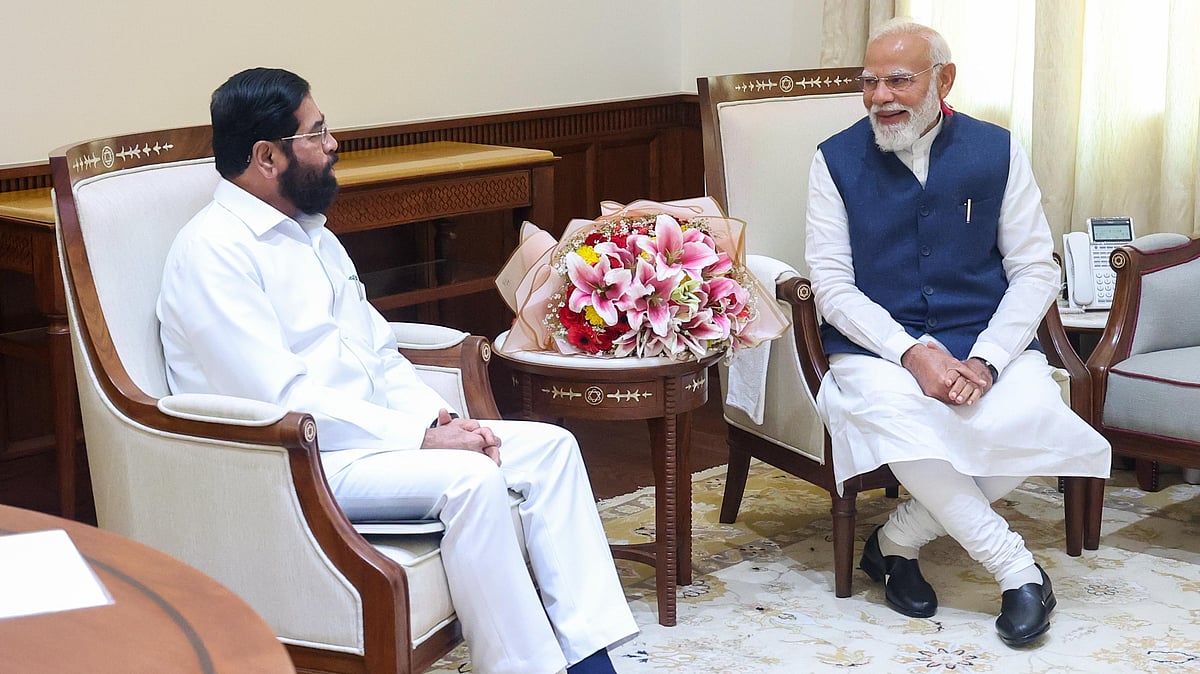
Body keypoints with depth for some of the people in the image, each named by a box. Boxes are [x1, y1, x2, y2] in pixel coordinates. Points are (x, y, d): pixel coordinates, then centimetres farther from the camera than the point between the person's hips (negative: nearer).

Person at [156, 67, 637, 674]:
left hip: (368, 432, 9)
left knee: (550, 446, -2)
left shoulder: (310, 233, 16)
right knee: (470, 480, -30)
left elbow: (379, 353, 18)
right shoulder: (212, 251, -13)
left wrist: (440, 417, -1)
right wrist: (420, 437, -20)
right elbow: (280, 401, -21)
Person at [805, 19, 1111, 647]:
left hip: (987, 340, 1)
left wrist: (985, 361, -15)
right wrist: (912, 353, -19)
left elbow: (1036, 270, 2)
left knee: (1027, 417, -31)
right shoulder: (836, 160, 2)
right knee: (892, 413, -36)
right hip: (878, 346, -1)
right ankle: (1016, 567, -19)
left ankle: (897, 542, -10)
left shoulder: (997, 151, 5)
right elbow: (832, 285, -3)